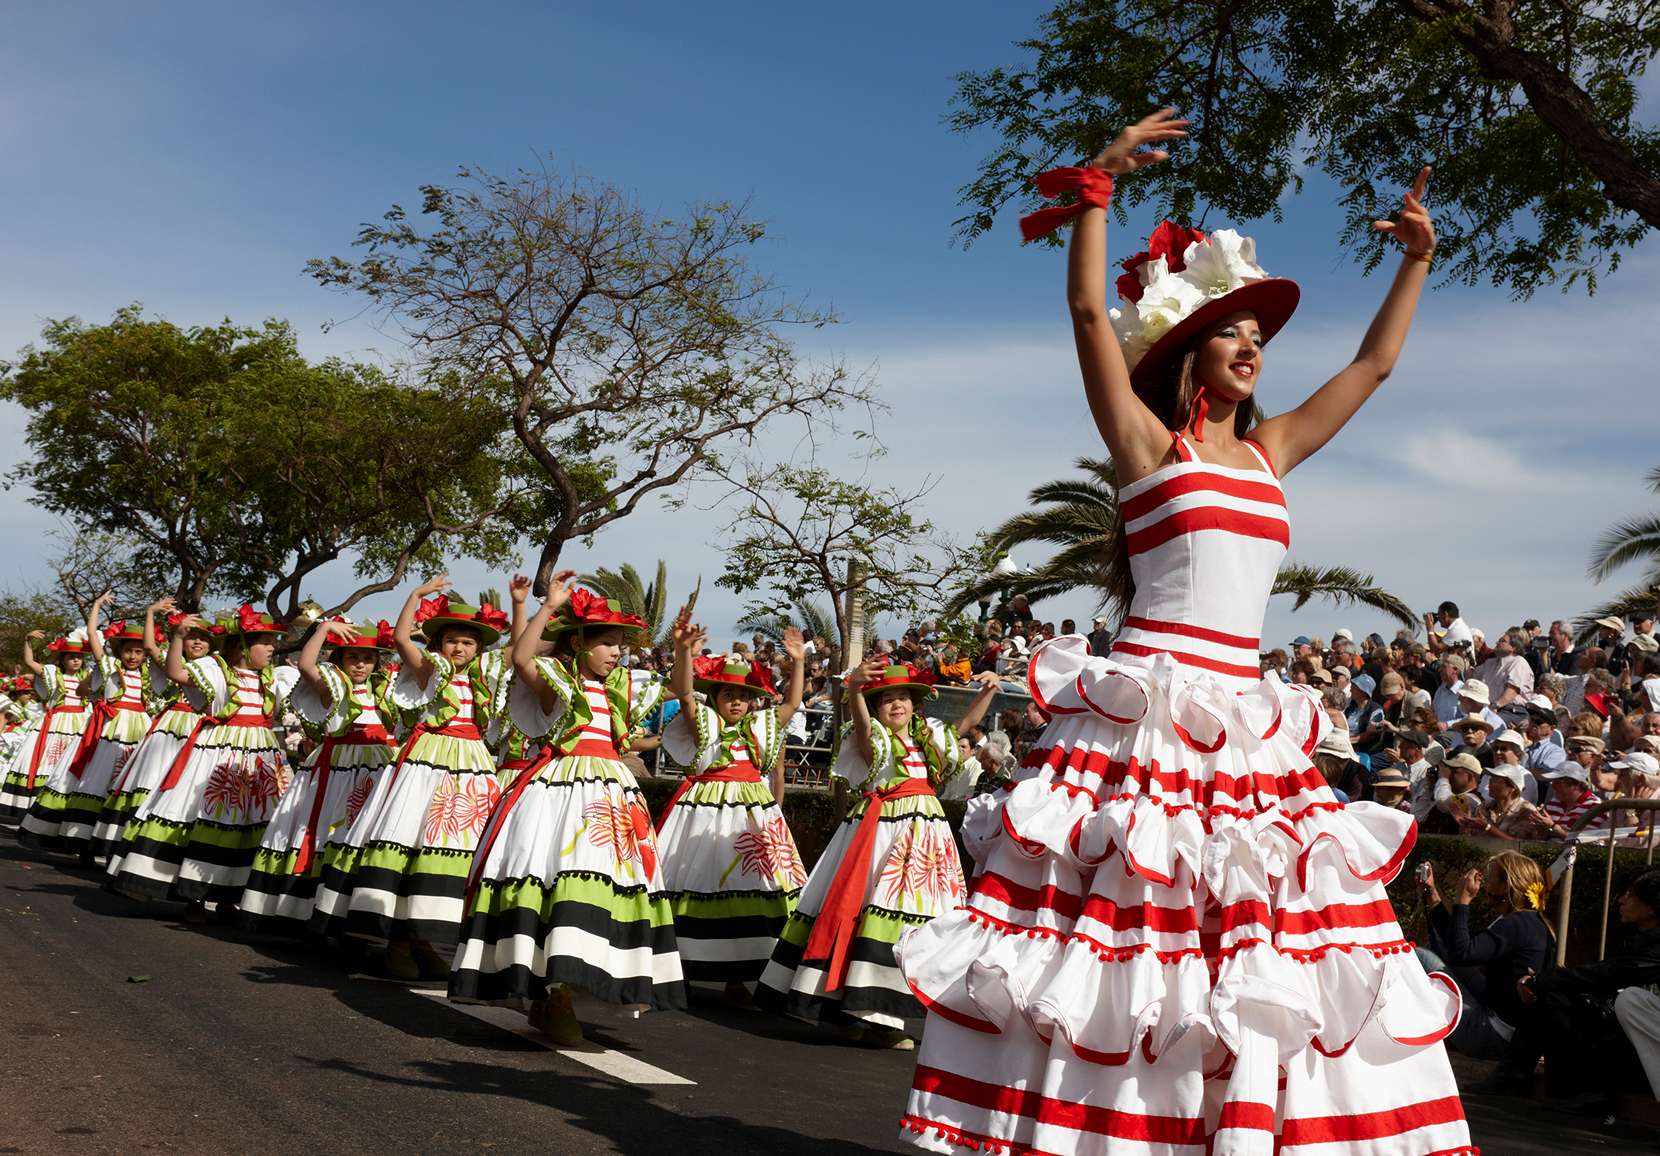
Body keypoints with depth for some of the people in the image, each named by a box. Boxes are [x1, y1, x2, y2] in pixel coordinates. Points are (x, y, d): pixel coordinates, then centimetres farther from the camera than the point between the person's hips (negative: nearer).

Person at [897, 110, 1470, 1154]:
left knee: (1259, 947, 4)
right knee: (1118, 924, -9)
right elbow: (1088, 309, -9)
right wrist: (1099, 181, -8)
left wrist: (1417, 258, 30)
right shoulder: (1150, 443, 1)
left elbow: (1375, 364, 28)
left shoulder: (1270, 453, 18)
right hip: (1149, 713, -6)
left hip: (1247, 725, 7)